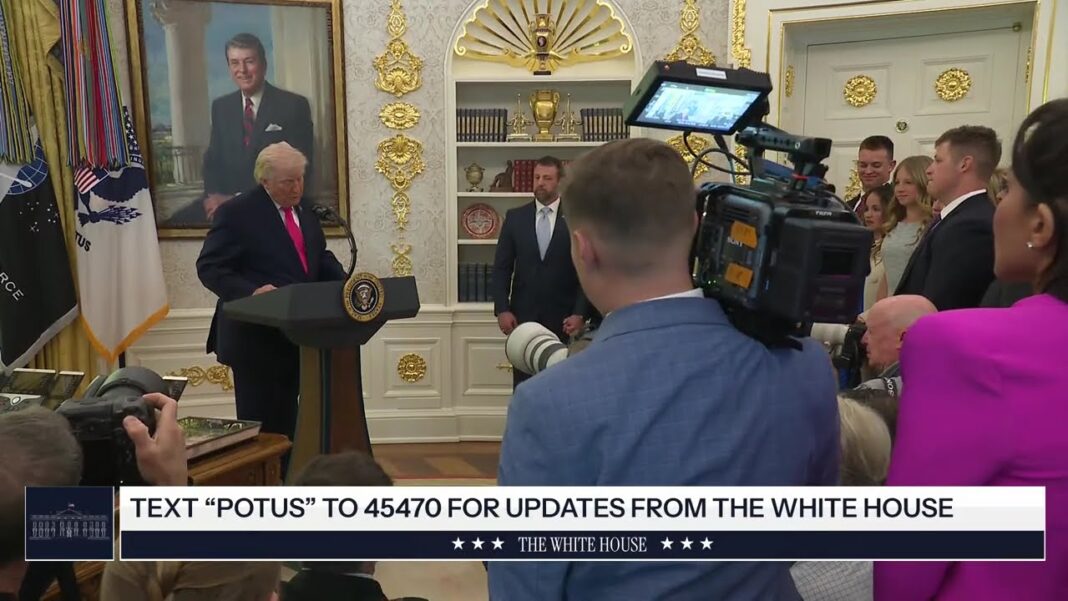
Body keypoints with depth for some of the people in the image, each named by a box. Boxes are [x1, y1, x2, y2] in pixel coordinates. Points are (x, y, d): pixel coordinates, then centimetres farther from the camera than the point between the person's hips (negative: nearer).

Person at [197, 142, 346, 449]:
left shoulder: (303, 208, 10)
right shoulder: (237, 213, -11)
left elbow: (319, 256, 18)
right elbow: (209, 267, -13)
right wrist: (251, 292, -30)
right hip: (256, 337, -6)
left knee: (286, 420, 16)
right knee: (260, 423, 4)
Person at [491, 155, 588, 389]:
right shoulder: (514, 217, 4)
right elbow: (501, 268, 4)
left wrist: (580, 313, -10)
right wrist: (502, 309, -5)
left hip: (562, 316, -1)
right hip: (523, 314, 2)